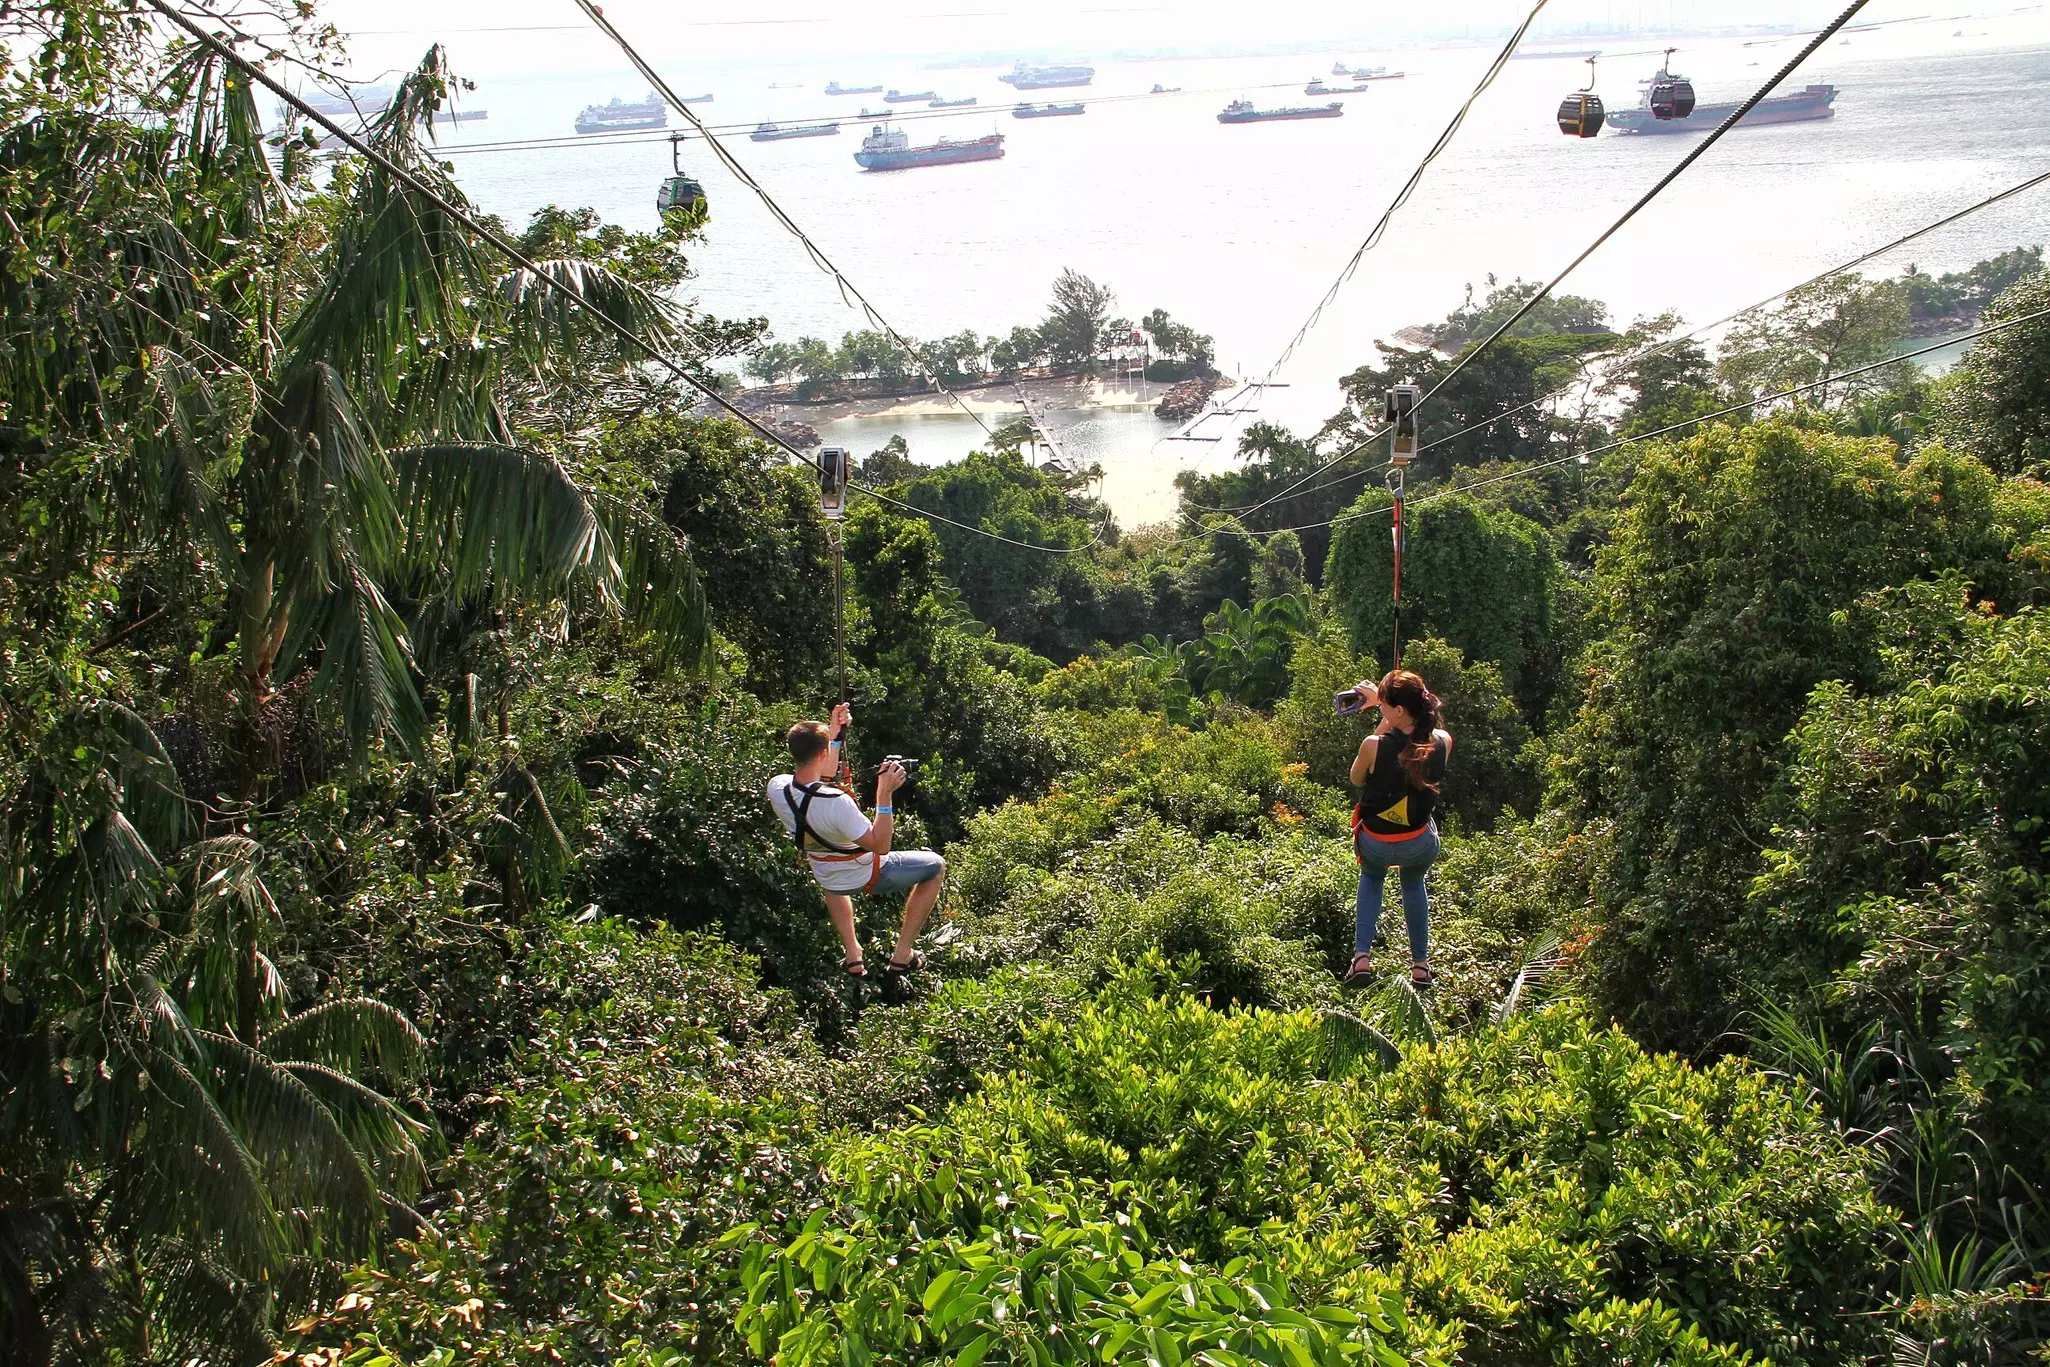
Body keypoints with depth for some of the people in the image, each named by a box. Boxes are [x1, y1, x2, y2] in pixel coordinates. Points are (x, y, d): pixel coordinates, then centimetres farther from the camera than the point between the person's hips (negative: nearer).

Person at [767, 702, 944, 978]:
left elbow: (821, 779, 3)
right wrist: (885, 793, -37)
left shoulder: (776, 788, -20)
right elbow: (880, 845, -31)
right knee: (935, 866, 16)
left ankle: (852, 956, 38)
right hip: (867, 877, -6)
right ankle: (902, 954, 19)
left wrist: (835, 733, 3)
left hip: (829, 880, 6)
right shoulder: (836, 803, -40)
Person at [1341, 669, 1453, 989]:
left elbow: (1356, 780, -3)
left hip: (1376, 844, -2)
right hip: (1420, 846, 2)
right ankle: (1421, 965, 33)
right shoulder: (1443, 742, -17)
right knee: (1413, 881, 35)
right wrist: (1383, 700, 12)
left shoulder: (1374, 746, -27)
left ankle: (1362, 956, 20)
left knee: (1371, 877, 34)